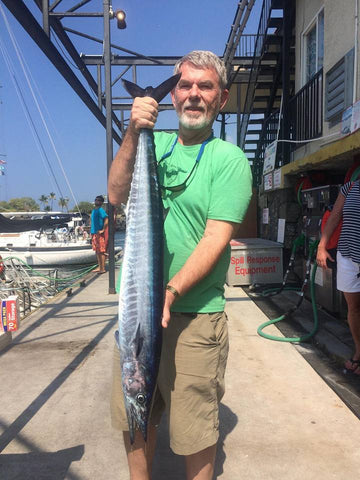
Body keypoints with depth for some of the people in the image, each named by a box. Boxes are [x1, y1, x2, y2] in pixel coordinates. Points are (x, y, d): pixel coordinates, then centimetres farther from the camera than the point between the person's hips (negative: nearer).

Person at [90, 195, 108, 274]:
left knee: (101, 251, -6)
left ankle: (103, 268, -3)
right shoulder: (94, 210, 17)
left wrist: (103, 230, -19)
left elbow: (106, 220, -21)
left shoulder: (101, 210, -10)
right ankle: (99, 267, 20)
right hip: (94, 233, 9)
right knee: (97, 251, 13)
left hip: (99, 233, -9)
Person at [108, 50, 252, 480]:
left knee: (194, 430, 10)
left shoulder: (229, 160, -3)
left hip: (194, 314, -4)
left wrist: (170, 292, -25)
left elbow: (216, 238, -13)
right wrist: (132, 134, -15)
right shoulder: (153, 143, 9)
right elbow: (116, 195, -4)